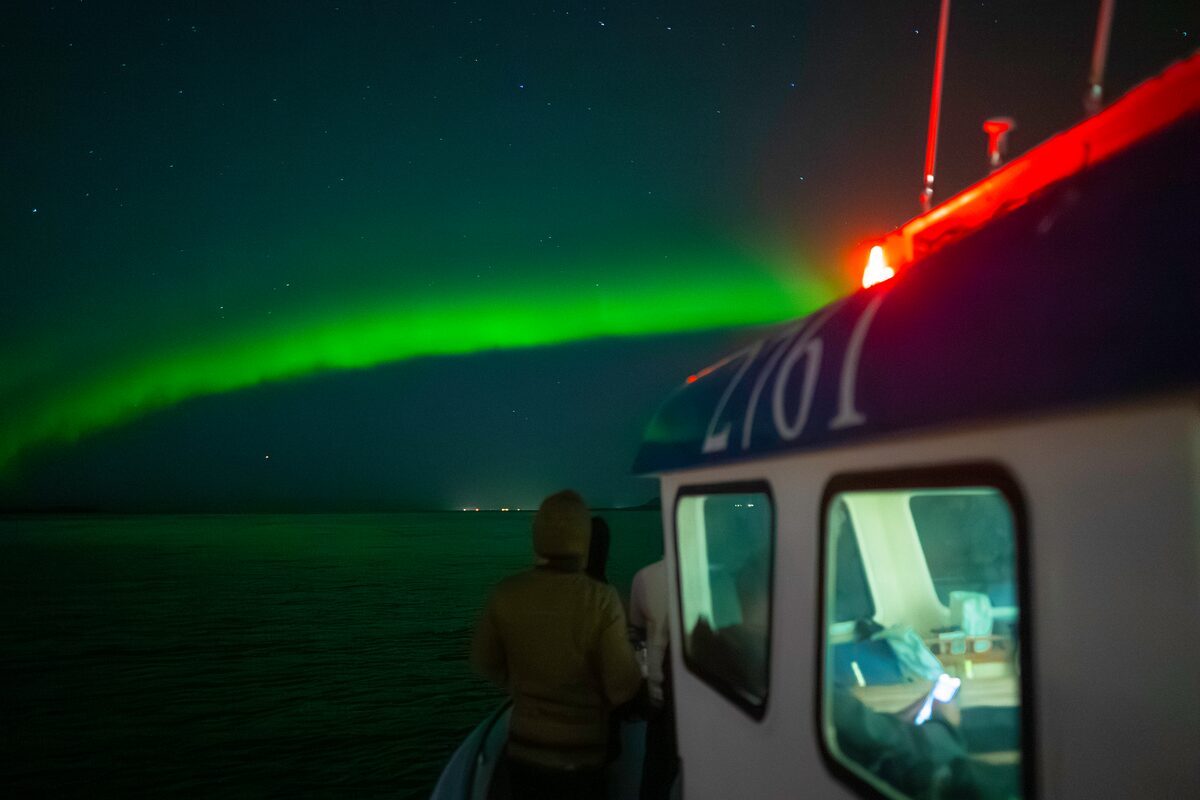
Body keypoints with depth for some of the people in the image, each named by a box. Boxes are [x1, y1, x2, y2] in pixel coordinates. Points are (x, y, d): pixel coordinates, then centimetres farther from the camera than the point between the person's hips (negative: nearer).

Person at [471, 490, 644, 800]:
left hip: (522, 752, 3)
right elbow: (622, 686, -17)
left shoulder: (506, 593, -12)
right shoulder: (601, 599, -22)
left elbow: (485, 662, 3)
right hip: (580, 758, -2)